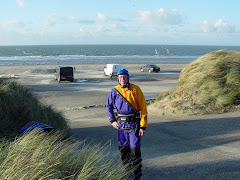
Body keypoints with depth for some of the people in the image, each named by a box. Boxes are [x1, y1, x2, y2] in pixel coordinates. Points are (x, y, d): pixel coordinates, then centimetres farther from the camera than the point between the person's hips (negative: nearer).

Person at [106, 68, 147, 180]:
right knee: (123, 149, 10)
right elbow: (108, 106, 19)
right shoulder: (114, 92, 2)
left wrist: (143, 126, -11)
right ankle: (128, 170, 28)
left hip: (134, 124, -3)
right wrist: (112, 120, 9)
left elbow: (143, 108, -7)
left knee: (135, 149, -6)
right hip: (121, 124, 4)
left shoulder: (135, 90, -7)